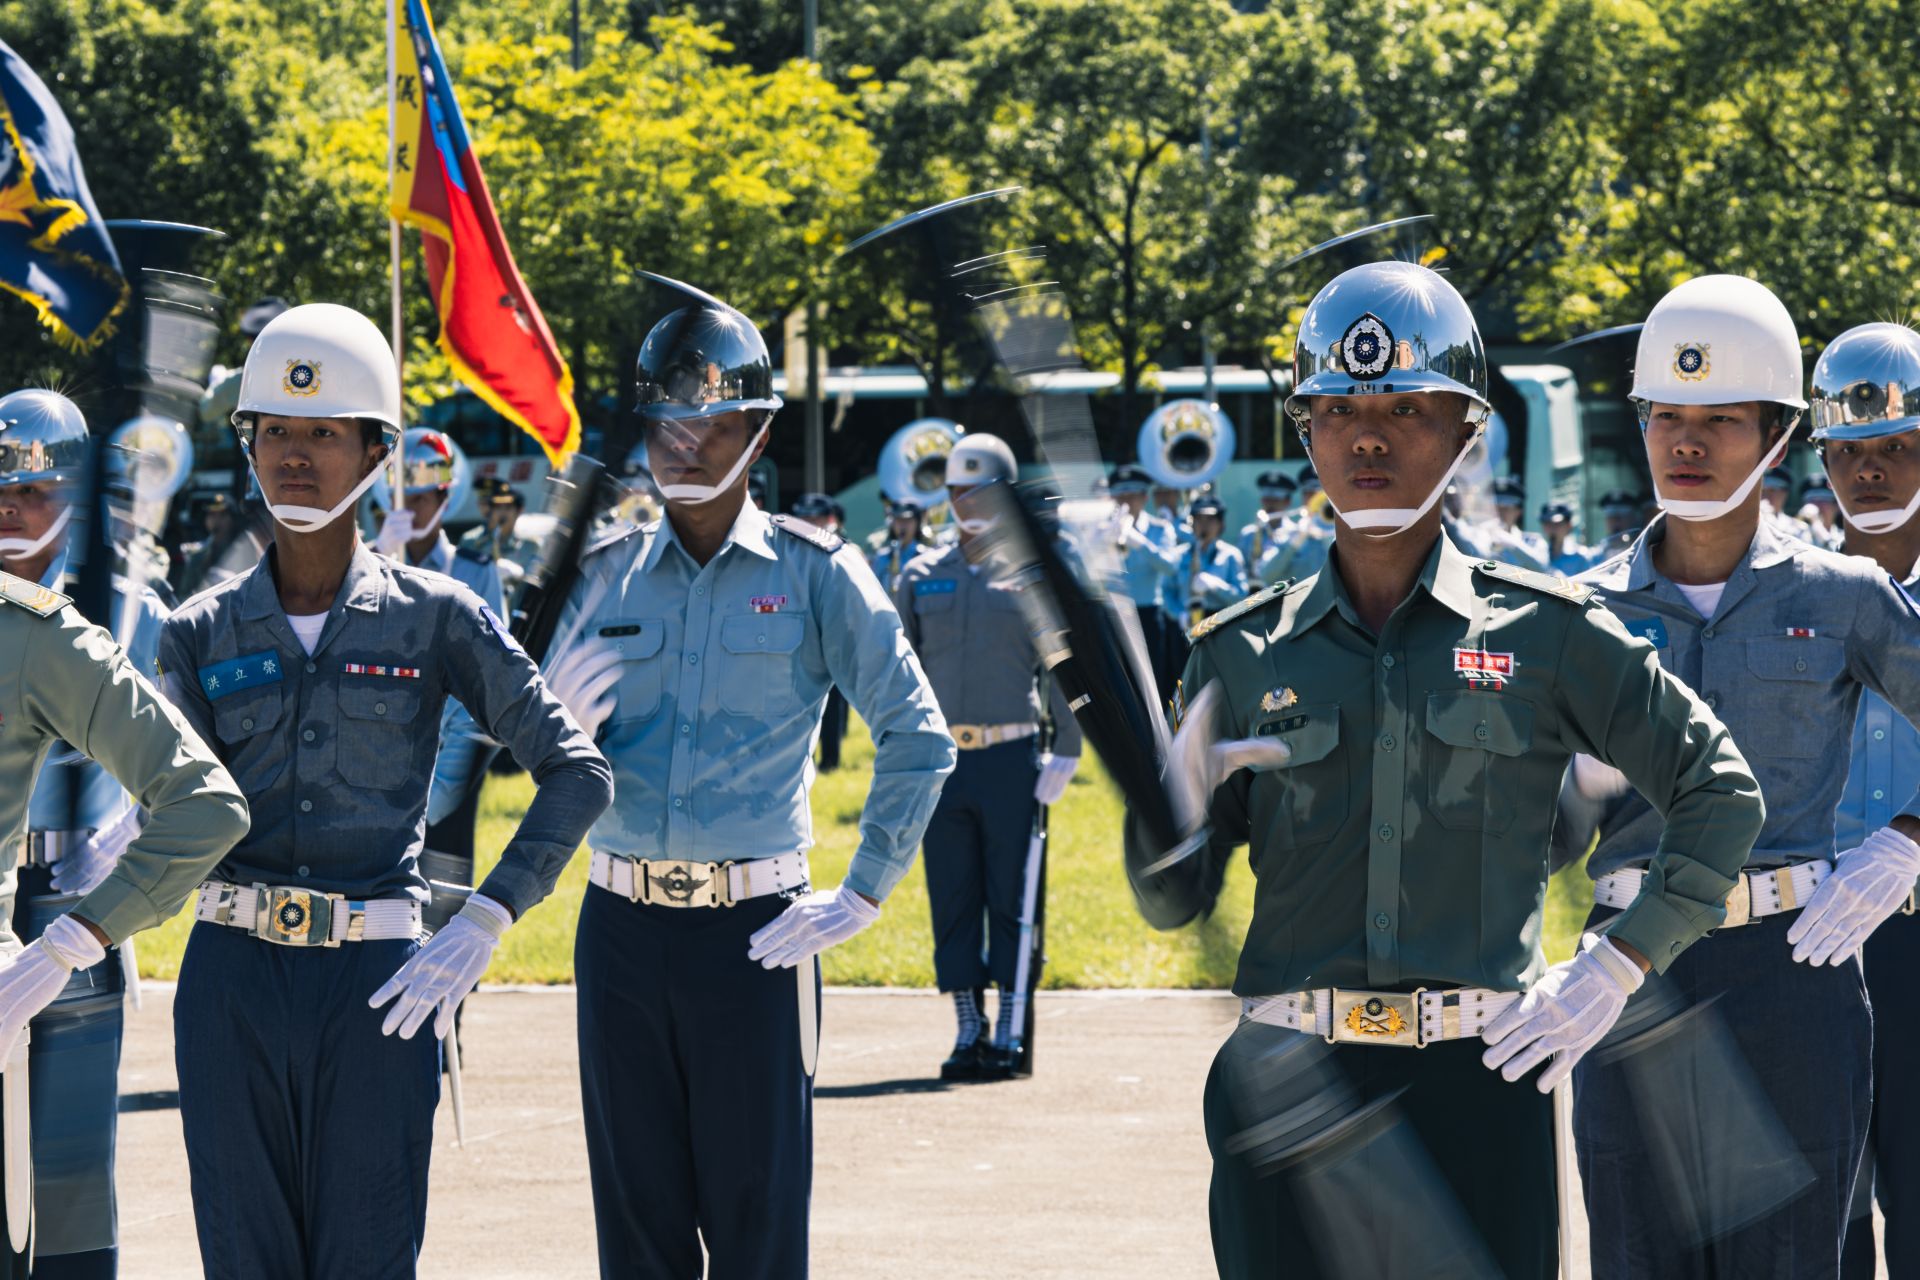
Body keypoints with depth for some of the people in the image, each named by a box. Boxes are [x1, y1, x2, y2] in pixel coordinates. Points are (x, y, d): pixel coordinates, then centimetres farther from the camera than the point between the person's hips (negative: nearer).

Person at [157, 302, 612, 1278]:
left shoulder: (433, 618, 3)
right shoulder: (203, 632, 8)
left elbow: (576, 774, 0)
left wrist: (481, 925, -7)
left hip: (375, 981, -2)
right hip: (232, 978, 2)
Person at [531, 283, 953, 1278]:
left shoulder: (814, 573, -1)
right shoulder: (608, 575, 9)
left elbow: (917, 738, -2)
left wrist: (863, 896, -6)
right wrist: (569, 709, -9)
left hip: (752, 933, -3)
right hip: (621, 925, 3)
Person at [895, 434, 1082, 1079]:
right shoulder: (920, 578, 11)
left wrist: (1065, 756, -3)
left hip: (1011, 758, -3)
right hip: (941, 758, 3)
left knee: (1011, 898, -1)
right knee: (951, 899, 3)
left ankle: (1009, 1032, 4)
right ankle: (968, 1030, 10)